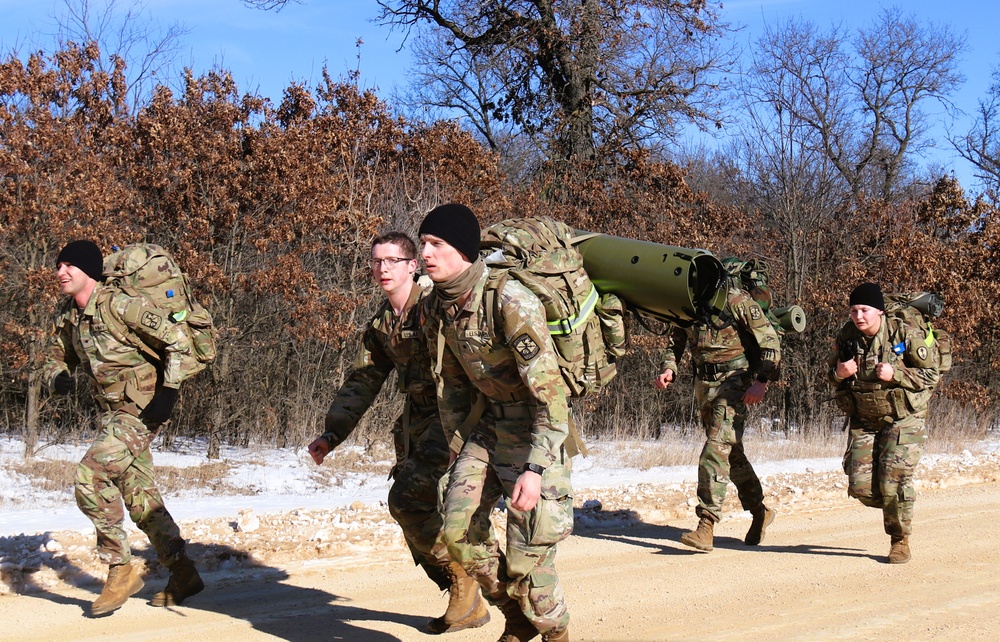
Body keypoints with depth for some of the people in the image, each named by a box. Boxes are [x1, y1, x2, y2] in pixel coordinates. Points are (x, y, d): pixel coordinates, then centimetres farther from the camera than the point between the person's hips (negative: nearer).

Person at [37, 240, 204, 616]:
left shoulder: (119, 306, -18)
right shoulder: (67, 317, 5)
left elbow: (179, 342, -17)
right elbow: (54, 359, 18)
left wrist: (167, 392, -20)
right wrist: (58, 378, -6)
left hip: (142, 410, -9)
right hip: (112, 413, 9)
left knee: (90, 475, -21)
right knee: (140, 497, 11)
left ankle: (120, 570, -9)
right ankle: (183, 575, 21)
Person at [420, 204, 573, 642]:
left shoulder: (510, 301, -25)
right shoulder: (436, 308, -2)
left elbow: (550, 390, -27)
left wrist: (535, 468, -30)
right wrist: (460, 449, 14)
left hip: (536, 429, -7)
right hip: (488, 423, 7)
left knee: (526, 555, -8)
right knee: (458, 530, -2)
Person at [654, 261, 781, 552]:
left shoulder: (738, 302, -14)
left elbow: (771, 343, -12)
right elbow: (675, 340, 18)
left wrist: (762, 381, -20)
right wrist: (668, 367, 1)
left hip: (735, 383, -7)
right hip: (704, 384, 7)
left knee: (716, 449, -17)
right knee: (731, 452, 16)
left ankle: (706, 525, -20)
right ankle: (760, 512, 32)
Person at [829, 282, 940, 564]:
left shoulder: (905, 334, -15)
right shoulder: (846, 336, -3)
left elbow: (932, 375, -9)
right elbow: (832, 375, 10)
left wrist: (895, 375, -25)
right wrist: (838, 374, -15)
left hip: (903, 419, -4)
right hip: (863, 421, 4)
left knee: (893, 482, -15)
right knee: (860, 486, -4)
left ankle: (900, 540, 7)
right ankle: (894, 509, 29)